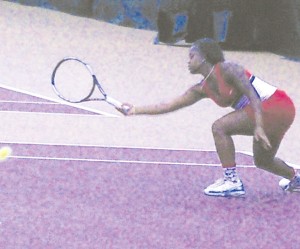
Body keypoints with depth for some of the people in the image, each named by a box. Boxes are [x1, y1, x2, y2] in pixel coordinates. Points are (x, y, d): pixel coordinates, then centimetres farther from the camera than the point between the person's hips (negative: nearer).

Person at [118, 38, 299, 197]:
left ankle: (232, 181, -14)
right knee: (262, 161, 24)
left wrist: (258, 127, -29)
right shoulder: (203, 89, 10)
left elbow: (252, 96, -21)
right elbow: (169, 106, 12)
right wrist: (136, 110, 7)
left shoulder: (227, 69, -14)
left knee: (220, 127, -16)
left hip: (276, 106, -9)